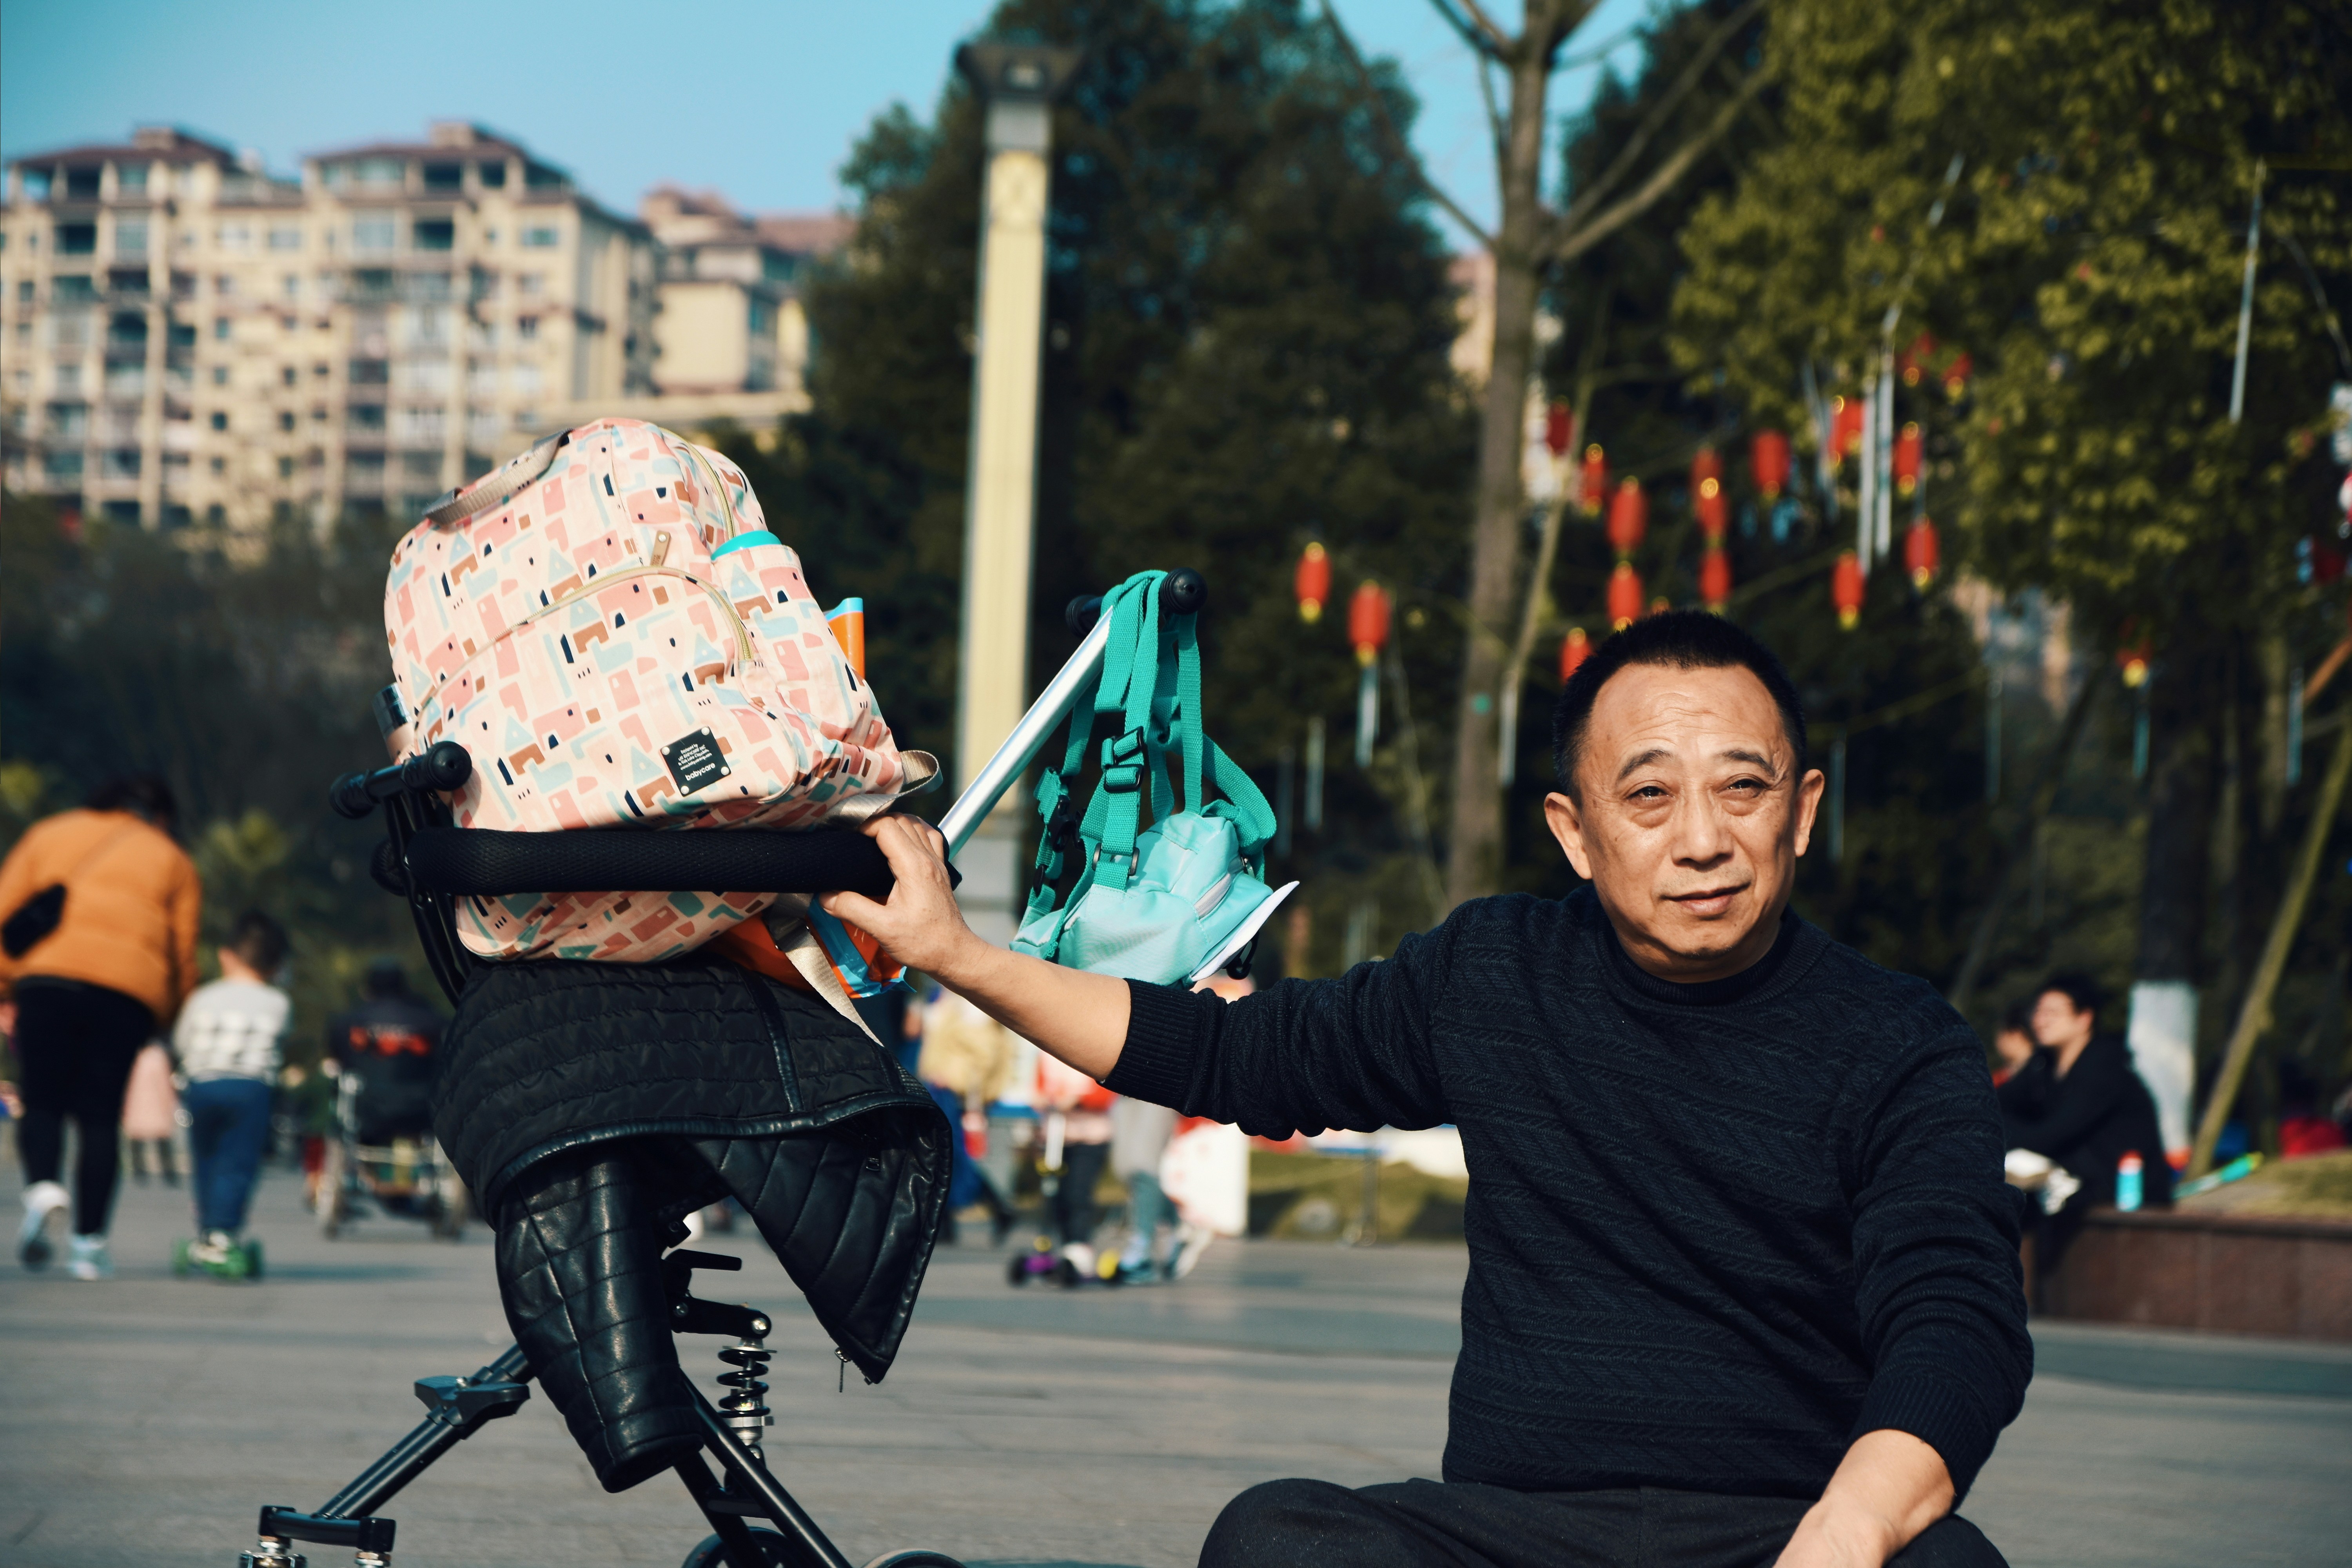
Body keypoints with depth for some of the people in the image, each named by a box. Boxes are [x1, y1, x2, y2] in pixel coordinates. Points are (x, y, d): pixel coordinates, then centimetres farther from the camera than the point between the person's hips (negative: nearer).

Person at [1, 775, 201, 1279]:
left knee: (42, 1101, 6)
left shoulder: (50, 833, 23)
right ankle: (89, 1243, 0)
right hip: (130, 990, 0)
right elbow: (183, 957, 17)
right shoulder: (173, 861, 22)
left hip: (46, 977, 0)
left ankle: (42, 1188, -23)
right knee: (101, 1117, 5)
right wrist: (167, 1018, 27)